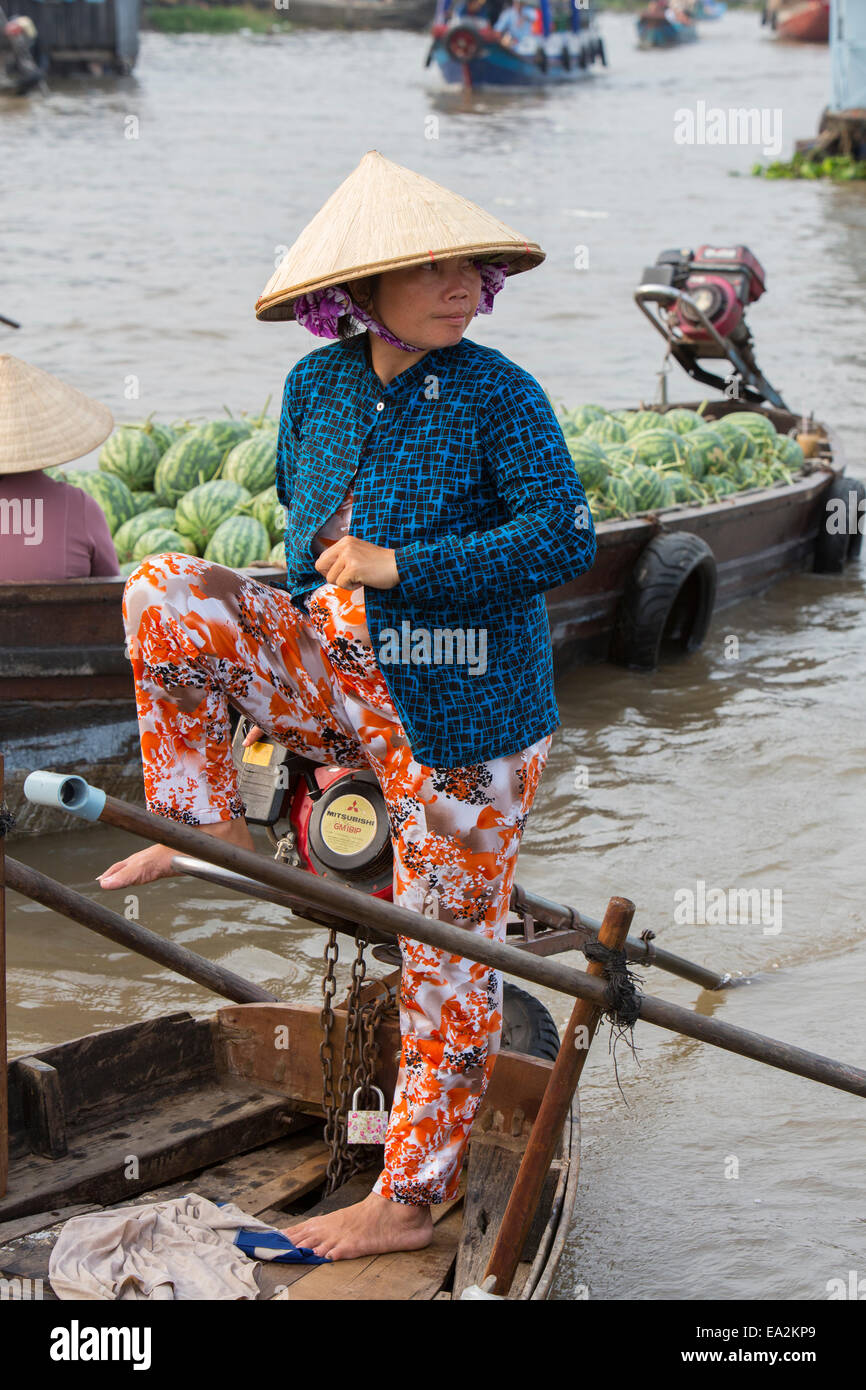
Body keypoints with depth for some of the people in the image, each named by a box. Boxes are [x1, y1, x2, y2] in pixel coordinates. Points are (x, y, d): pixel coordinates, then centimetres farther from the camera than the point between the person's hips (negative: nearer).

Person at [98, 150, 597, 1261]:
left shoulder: (498, 395, -13)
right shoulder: (317, 387, 3)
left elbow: (566, 537, -22)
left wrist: (396, 566, -22)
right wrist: (299, 687, 21)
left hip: (459, 719, -5)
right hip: (342, 681, 5)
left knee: (446, 957, 2)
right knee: (163, 593, -12)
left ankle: (409, 1201, 16)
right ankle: (207, 826, -1)